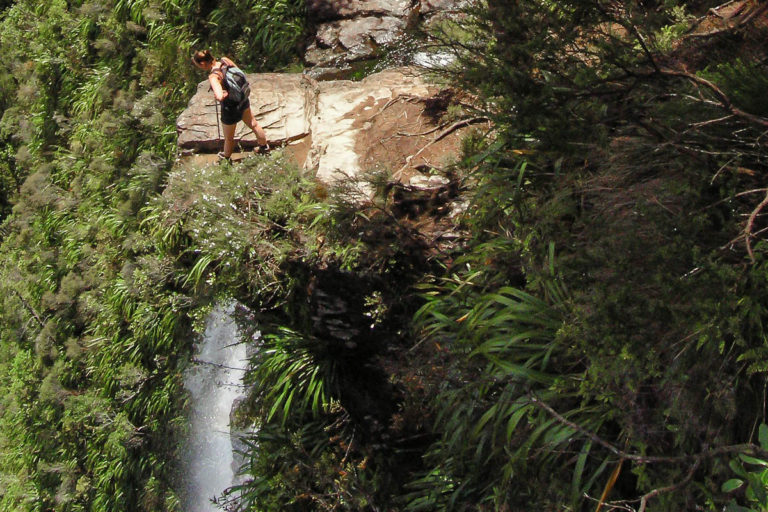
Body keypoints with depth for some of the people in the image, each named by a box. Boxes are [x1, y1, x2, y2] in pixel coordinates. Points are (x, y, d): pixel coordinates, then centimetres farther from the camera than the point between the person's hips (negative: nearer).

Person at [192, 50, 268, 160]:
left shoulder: (213, 76, -33)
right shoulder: (225, 60, -15)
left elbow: (220, 97, -48)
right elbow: (239, 72, 4)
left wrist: (224, 94, -26)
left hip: (230, 107, -6)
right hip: (243, 100, 7)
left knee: (229, 138, 22)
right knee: (253, 124, 30)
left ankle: (226, 157, 47)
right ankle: (264, 146, 53)